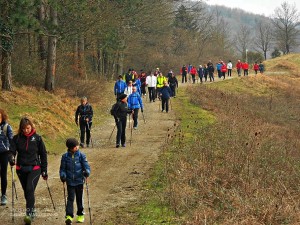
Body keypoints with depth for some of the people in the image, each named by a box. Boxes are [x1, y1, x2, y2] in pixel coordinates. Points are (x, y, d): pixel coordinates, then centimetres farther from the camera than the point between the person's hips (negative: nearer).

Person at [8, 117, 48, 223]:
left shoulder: (37, 138, -2)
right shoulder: (16, 138, 2)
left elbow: (43, 154, 5)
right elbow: (11, 151, 0)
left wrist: (44, 171, 5)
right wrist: (11, 159, -25)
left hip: (34, 168, -3)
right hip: (21, 169, 3)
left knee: (30, 189, -20)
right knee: (26, 192, 12)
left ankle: (29, 213, -22)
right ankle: (32, 211, 28)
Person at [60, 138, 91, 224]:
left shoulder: (81, 155, -3)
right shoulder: (65, 156, -1)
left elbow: (86, 165, -4)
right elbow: (62, 168, 4)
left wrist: (87, 172, -25)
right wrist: (62, 176, -14)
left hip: (79, 181, 1)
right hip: (70, 181, -1)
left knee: (79, 198, 12)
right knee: (70, 198, -8)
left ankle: (80, 215, 28)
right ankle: (69, 216, -12)